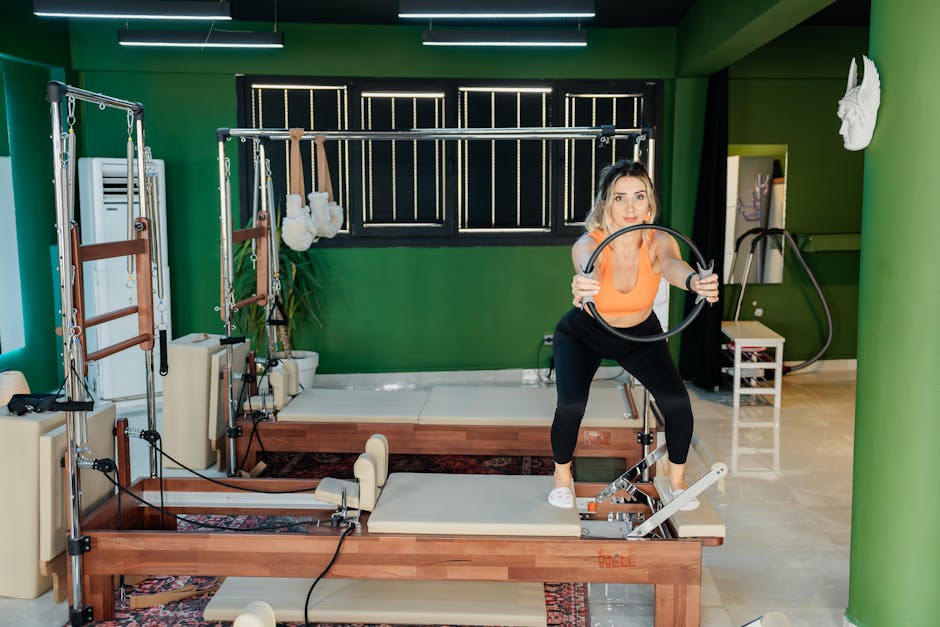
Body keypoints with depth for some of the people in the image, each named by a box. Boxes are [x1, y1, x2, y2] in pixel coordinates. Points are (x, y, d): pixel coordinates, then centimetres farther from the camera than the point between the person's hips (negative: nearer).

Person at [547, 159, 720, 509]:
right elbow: (588, 270, -55)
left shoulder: (659, 242, -27)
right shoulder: (588, 244, -33)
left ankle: (677, 482, 13)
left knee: (676, 401, -14)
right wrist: (583, 287, -80)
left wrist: (694, 281, -74)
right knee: (571, 404, -22)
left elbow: (671, 265, -50)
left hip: (640, 334, 2)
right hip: (583, 334, -2)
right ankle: (562, 479, 8)